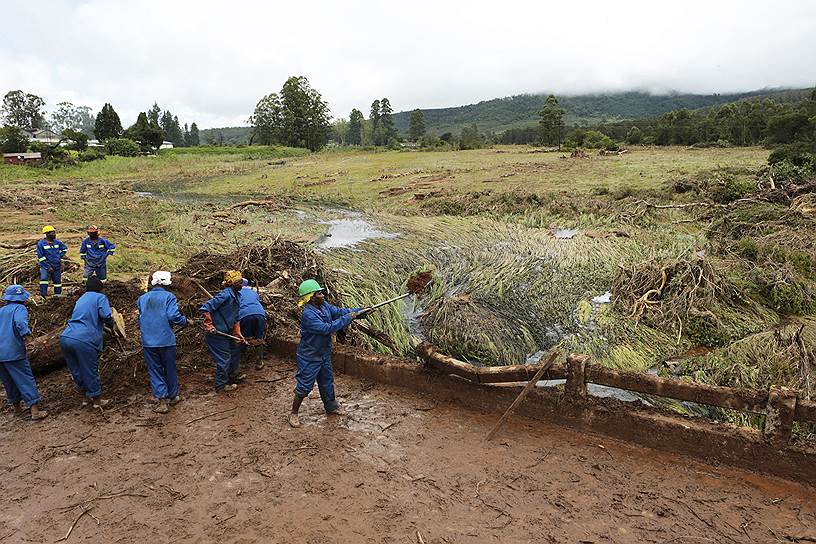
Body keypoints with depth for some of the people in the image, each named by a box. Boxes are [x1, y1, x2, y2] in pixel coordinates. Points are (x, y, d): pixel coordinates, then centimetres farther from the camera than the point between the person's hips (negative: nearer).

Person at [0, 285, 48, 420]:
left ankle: (16, 405, 33)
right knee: (26, 380, -4)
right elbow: (20, 322, -25)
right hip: (13, 352, -7)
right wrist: (28, 338, -26)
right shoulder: (19, 308, -4)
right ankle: (35, 410, -8)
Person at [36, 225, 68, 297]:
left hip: (57, 266, 5)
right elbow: (40, 257, -11)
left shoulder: (57, 242, 4)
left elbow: (65, 248, 23)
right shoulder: (41, 244, -9)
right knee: (44, 279, -24)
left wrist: (60, 257, 9)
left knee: (58, 281, 11)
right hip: (46, 266, -5)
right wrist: (48, 267, -15)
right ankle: (43, 295, -23)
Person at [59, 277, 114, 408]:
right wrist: (111, 324, 10)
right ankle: (97, 400, 22)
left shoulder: (81, 299, 26)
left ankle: (85, 397, 34)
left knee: (76, 371, 20)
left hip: (65, 337, 7)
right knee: (90, 372, 8)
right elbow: (107, 316, -11)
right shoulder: (100, 297, 5)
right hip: (84, 340, -7)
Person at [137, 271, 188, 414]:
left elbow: (140, 320, 16)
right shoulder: (169, 296, -6)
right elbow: (173, 316, -19)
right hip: (166, 340, -2)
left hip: (148, 342, 3)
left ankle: (161, 400, 1)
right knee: (170, 369, 14)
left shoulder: (142, 299, 8)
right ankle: (173, 396, 27)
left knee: (154, 370, 8)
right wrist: (185, 321, -2)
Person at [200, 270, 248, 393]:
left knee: (236, 347, 24)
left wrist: (238, 334, 10)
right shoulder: (226, 294, -22)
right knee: (224, 359, 0)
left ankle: (234, 375, 44)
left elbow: (235, 318, 14)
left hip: (226, 332, 10)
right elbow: (205, 308, -26)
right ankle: (221, 386, 16)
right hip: (216, 333, -10)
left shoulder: (237, 296, 8)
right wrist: (209, 325, -23)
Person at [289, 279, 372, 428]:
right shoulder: (308, 315, -29)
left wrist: (360, 311, -10)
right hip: (309, 358, -8)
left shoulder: (324, 305, -4)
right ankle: (294, 413, 20)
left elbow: (339, 311, 1)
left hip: (324, 354, 8)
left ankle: (331, 406, 41)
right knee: (304, 386, 3)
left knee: (327, 381, 22)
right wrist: (348, 318, -29)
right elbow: (327, 328, -33)